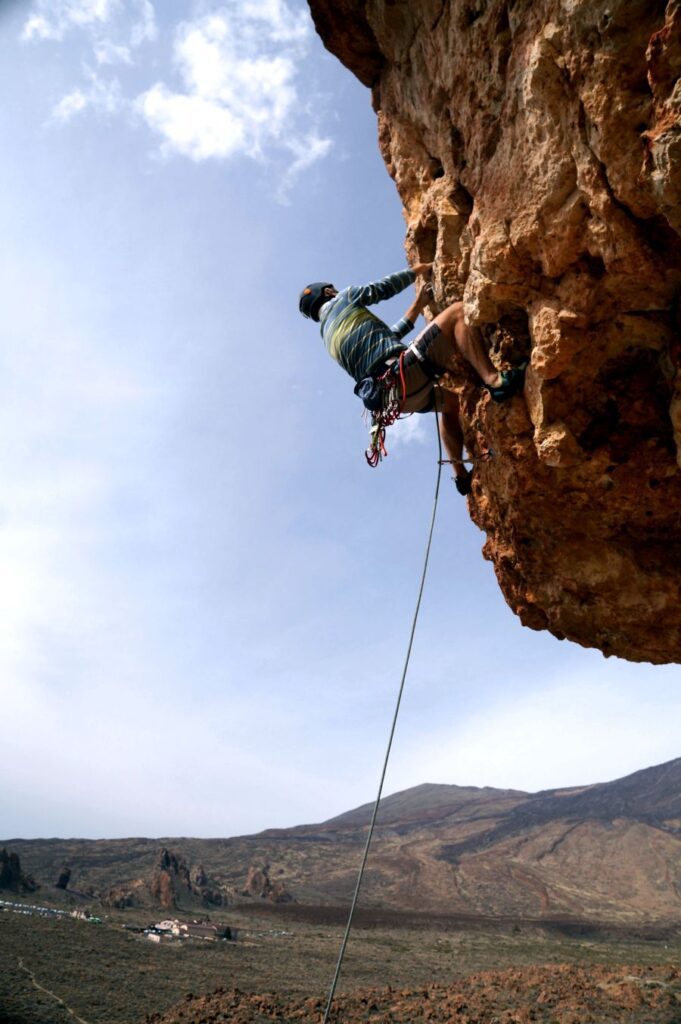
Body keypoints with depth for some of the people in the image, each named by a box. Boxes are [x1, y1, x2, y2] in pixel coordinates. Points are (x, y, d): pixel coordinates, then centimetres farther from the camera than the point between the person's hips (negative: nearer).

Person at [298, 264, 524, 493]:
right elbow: (384, 287, 5)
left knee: (449, 401, 34)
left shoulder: (330, 339, 30)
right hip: (406, 373, -9)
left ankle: (461, 475, 30)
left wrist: (418, 304, 37)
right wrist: (419, 269, 22)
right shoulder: (342, 300, 10)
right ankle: (494, 380, -28)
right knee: (458, 312, -8)